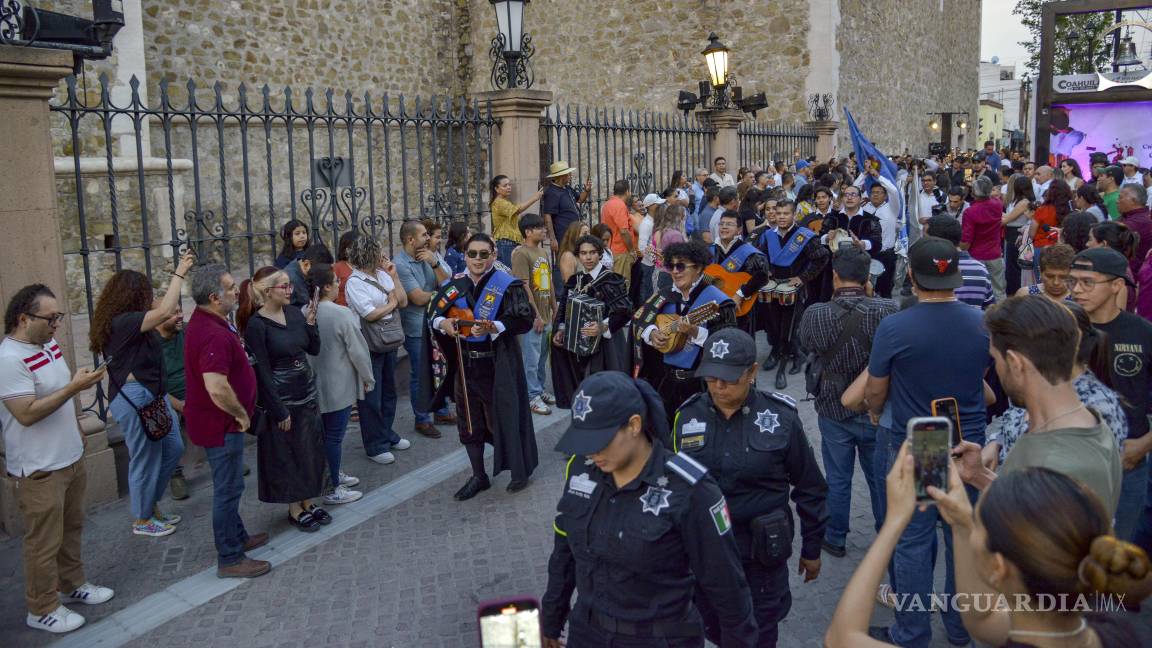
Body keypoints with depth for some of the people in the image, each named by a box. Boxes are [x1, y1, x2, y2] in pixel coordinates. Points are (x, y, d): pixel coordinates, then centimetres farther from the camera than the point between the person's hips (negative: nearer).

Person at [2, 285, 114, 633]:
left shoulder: (49, 342, 5)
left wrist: (75, 431, 22)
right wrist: (74, 387, -28)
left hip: (71, 457, 9)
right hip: (39, 470, -8)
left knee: (72, 528, 21)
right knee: (44, 542, 4)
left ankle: (72, 585, 38)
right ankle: (42, 609, 19)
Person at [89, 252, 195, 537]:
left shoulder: (124, 322, 9)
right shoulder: (122, 322, -20)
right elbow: (164, 311, -31)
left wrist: (167, 326, 22)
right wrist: (179, 273, -25)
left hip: (153, 395, 10)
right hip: (135, 398, -10)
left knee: (173, 448, 19)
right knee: (146, 458, 4)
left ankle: (151, 505, 34)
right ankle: (142, 521, 22)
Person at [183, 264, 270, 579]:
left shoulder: (205, 320, 5)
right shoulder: (214, 335, -29)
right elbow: (217, 389, -38)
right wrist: (241, 413, -22)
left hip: (217, 420, 10)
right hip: (220, 423, -10)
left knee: (228, 485, 24)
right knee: (228, 488, 1)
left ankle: (237, 537, 40)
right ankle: (229, 559, 13)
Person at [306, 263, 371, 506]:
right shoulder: (342, 314, -22)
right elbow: (358, 350, -17)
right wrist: (368, 378, -3)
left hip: (316, 383, 7)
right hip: (340, 385, -7)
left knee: (327, 432, 21)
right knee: (335, 435, 2)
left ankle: (334, 474, 37)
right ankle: (333, 490, 10)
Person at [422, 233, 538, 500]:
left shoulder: (507, 285, -8)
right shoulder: (455, 285, 6)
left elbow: (523, 320, -17)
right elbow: (433, 313, 10)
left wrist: (492, 327, -30)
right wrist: (443, 323, -12)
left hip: (498, 365, -5)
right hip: (465, 365, 5)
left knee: (505, 417, 2)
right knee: (469, 422, 12)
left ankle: (520, 471, 22)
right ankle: (478, 476, 28)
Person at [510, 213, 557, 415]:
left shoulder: (543, 252, 13)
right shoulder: (521, 254, -14)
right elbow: (524, 287, -17)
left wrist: (555, 310, 17)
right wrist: (536, 316, -17)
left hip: (545, 315, 8)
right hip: (532, 316, -8)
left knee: (542, 356, 17)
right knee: (531, 358, -2)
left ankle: (541, 390, 28)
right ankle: (532, 397, 6)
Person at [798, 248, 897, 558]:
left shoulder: (815, 314, -17)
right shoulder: (887, 309, -19)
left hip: (834, 410, 0)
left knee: (837, 480, 16)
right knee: (881, 478, 19)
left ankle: (835, 539, 31)